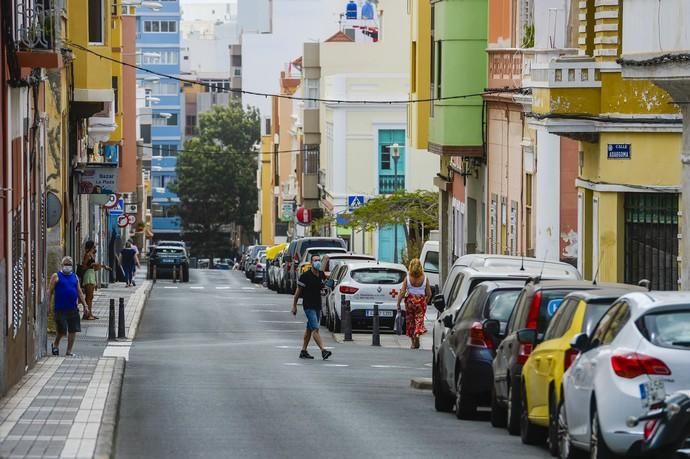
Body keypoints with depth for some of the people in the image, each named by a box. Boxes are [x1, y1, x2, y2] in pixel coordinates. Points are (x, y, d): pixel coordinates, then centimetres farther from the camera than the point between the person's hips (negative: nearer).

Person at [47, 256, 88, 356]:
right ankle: (55, 345, 23)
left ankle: (69, 351, 10)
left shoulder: (75, 277, 15)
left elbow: (79, 292, 17)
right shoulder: (56, 276, 1)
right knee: (62, 330, -5)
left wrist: (85, 305, 10)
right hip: (60, 309, -5)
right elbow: (50, 291, -3)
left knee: (73, 330, 1)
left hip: (73, 309, 5)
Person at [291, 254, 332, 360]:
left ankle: (303, 351, 20)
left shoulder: (320, 275, 7)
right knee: (315, 329, -14)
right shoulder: (305, 276, -10)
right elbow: (298, 292, -4)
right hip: (308, 306, -7)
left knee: (309, 329, 13)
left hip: (318, 306, 7)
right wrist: (294, 306, -2)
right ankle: (323, 351, -24)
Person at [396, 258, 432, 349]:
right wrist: (426, 302, 16)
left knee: (410, 321, 13)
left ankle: (413, 342, 18)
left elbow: (402, 292, -8)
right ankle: (417, 334, -31)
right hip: (421, 301, 0)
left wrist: (398, 304, -2)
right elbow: (429, 294, 1)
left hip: (410, 300, 0)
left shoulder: (407, 278, -5)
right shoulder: (424, 278, -2)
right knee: (419, 319, -1)